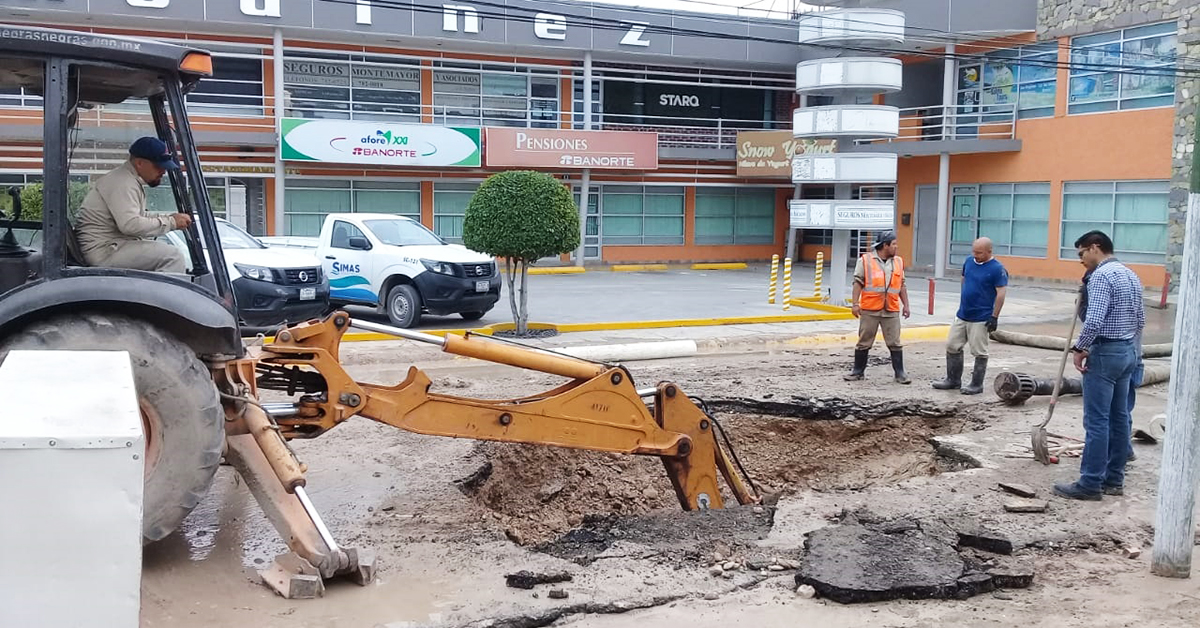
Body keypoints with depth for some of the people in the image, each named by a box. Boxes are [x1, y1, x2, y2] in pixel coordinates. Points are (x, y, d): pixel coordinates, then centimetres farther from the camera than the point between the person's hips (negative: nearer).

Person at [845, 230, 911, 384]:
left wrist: (906, 305, 12)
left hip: (891, 310, 3)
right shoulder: (865, 260, -1)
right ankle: (858, 371, 17)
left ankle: (900, 373, 11)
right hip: (869, 310, -3)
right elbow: (858, 283, -3)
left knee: (895, 343, 3)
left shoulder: (898, 262, 12)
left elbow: (902, 285, 16)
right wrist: (855, 304, -10)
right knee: (864, 343, 6)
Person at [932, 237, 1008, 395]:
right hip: (962, 315, 7)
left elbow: (1001, 294, -14)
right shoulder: (969, 262, 7)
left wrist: (994, 317, -16)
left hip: (980, 319, -7)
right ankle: (953, 380, 21)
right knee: (952, 346, 10)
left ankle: (977, 385, 11)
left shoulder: (997, 269, -13)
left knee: (979, 352, 1)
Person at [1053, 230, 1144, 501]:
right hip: (1128, 352, 10)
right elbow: (1140, 320, 19)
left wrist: (1079, 348, -13)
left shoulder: (1101, 275, -15)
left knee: (1097, 420, -6)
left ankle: (1090, 484, -3)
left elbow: (1093, 320, -24)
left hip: (1105, 353, -10)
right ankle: (1114, 480, 17)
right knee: (1119, 417, 12)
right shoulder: (1130, 275, 15)